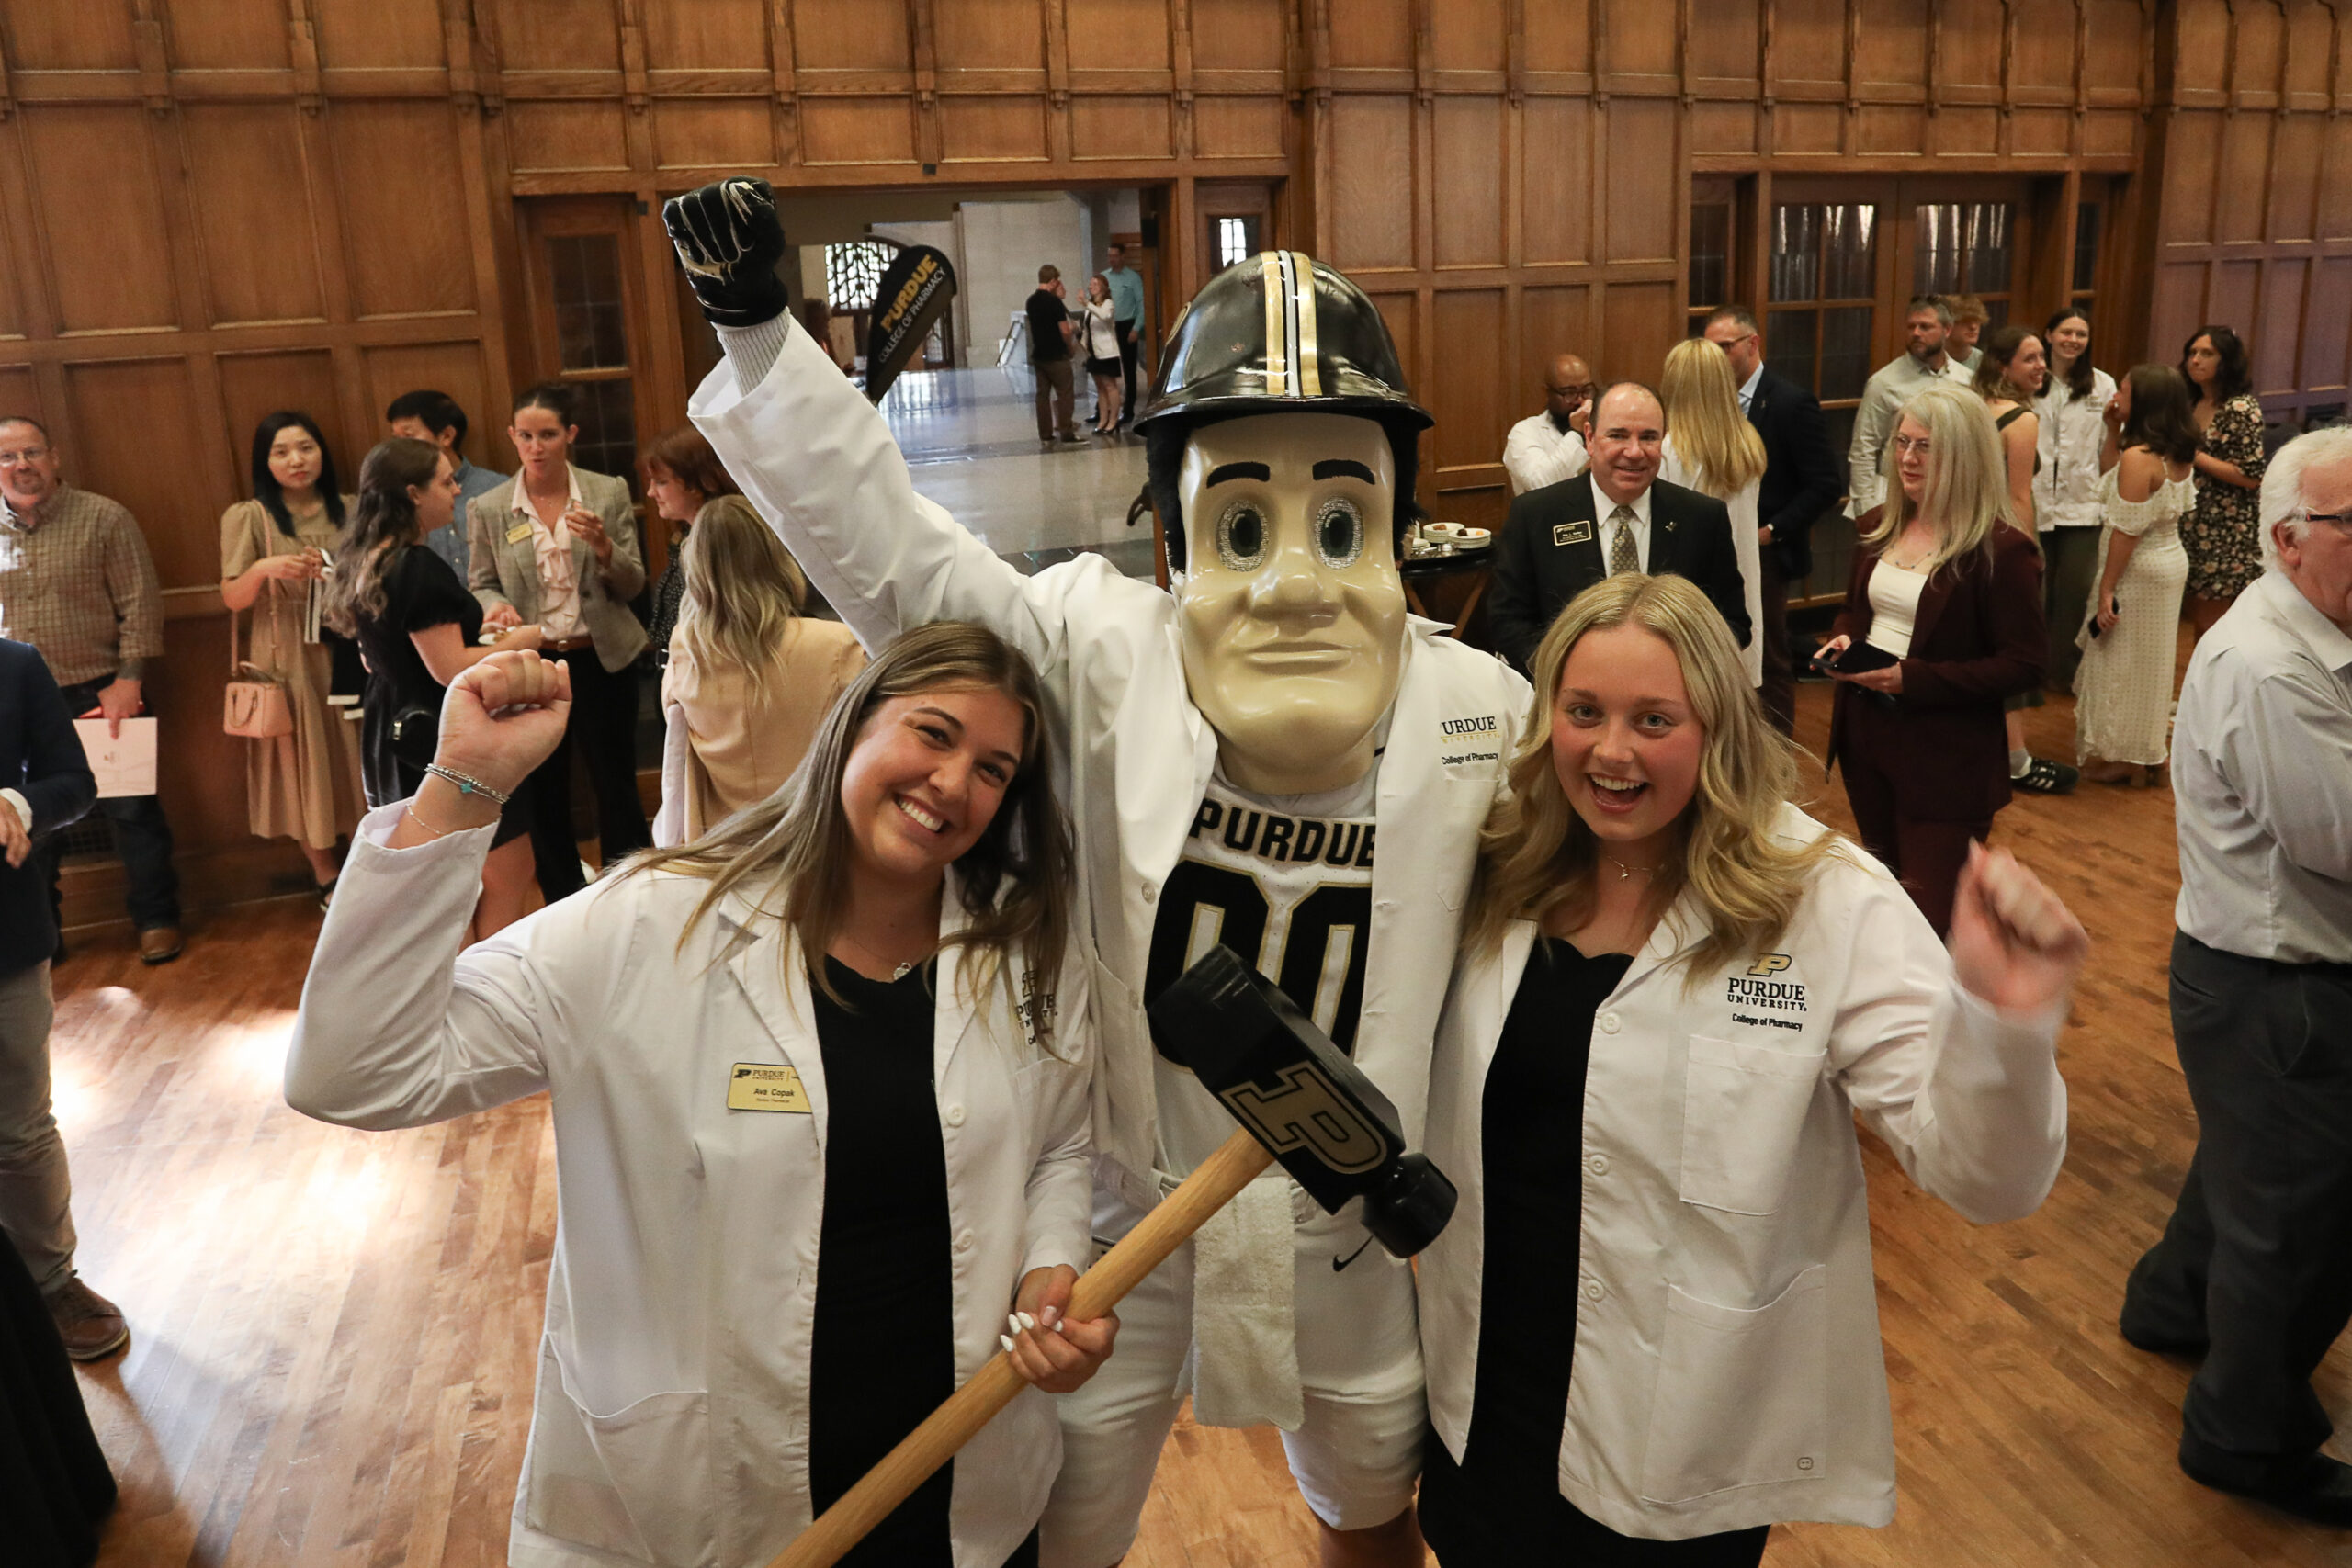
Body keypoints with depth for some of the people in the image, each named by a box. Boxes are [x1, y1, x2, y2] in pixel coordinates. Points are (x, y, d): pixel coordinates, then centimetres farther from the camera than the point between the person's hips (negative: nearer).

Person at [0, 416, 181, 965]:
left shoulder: (103, 518, -5)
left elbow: (140, 603, -7)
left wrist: (129, 678, -13)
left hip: (101, 693, -3)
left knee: (132, 811, 5)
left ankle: (156, 920, 19)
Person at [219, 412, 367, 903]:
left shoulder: (348, 510, 5)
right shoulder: (247, 518, -2)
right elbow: (233, 599, -6)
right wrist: (263, 568, -24)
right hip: (286, 659, -2)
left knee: (358, 757, 7)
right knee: (303, 762, 6)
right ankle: (326, 876, 20)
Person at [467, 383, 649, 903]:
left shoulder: (609, 493, -1)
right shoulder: (488, 509, 0)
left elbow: (633, 585, 1)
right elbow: (481, 584, 7)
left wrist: (603, 546, -19)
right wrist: (494, 605, -15)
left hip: (601, 660, -1)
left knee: (615, 788, 5)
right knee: (545, 796, 9)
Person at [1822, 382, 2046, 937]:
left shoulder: (2000, 550, -15)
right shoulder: (1880, 531, 7)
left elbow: (2023, 664, -17)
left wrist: (1913, 678, -23)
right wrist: (1842, 639, -3)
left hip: (1946, 760, -7)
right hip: (1866, 739, 7)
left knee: (1933, 914, 0)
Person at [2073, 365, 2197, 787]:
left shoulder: (2138, 457, -23)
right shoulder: (2179, 453, 4)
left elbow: (2126, 530, -23)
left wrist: (2106, 590, -20)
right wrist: (2117, 431, 8)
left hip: (2138, 569, -9)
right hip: (2171, 560, 9)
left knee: (2123, 662, 4)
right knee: (2150, 660, 18)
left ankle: (2126, 759, 13)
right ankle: (2146, 755, 29)